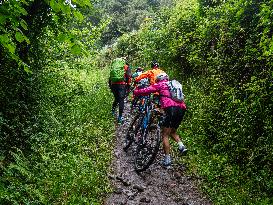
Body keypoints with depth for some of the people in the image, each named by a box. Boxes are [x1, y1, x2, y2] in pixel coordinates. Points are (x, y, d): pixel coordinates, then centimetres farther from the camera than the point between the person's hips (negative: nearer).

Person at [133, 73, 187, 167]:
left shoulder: (160, 84, 12)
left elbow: (147, 90, 7)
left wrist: (136, 92, 22)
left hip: (171, 109, -7)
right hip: (182, 109, 7)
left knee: (165, 135, 2)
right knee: (173, 131, 25)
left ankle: (167, 159, 0)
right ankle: (181, 146, 2)